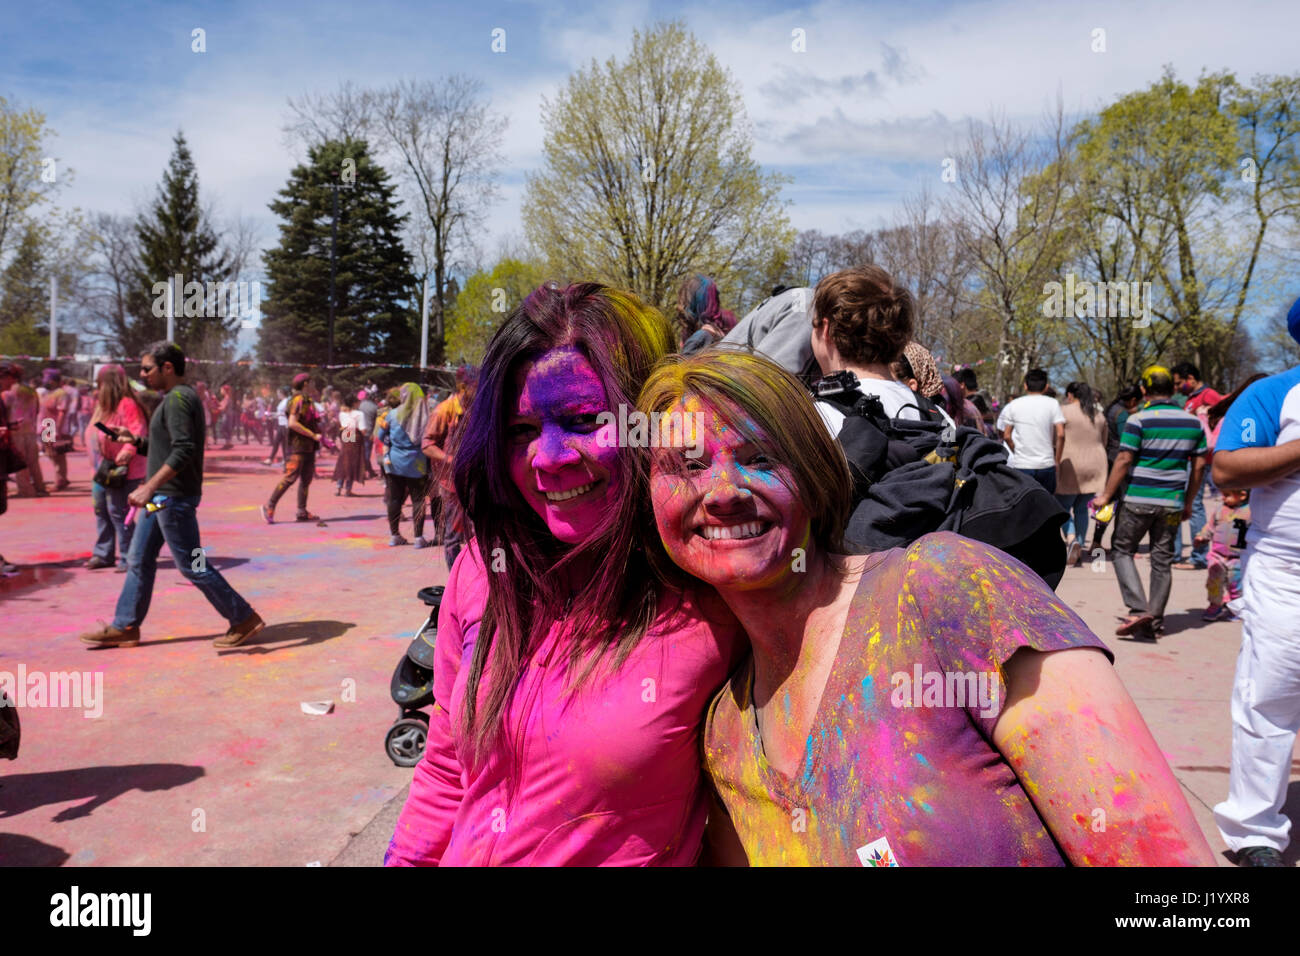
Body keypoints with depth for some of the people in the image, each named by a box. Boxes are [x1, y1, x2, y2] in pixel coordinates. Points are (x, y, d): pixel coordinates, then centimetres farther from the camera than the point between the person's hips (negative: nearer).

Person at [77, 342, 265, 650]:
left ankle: (244, 619, 3)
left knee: (192, 566, -5)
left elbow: (183, 451, -27)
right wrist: (137, 441, 9)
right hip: (163, 496, 10)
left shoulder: (177, 399, -16)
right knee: (139, 561, 13)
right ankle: (124, 627, 21)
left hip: (174, 497, -10)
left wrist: (149, 487, -30)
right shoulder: (179, 397, 16)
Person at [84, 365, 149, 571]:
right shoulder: (103, 405, 18)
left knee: (118, 512, -9)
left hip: (121, 471, -10)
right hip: (103, 469, 10)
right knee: (101, 510, 14)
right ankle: (103, 554, 24)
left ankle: (128, 557, -2)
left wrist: (127, 451, -34)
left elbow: (138, 431, -23)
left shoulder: (127, 404, -14)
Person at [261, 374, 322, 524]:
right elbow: (292, 423, -21)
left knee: (307, 478, 7)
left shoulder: (309, 401, 19)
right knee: (290, 477, -11)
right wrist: (313, 435, -20)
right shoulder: (298, 400, -11)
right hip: (298, 445, -9)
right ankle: (269, 507, -4)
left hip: (309, 447, 10)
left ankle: (302, 512, 10)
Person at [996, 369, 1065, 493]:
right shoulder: (1052, 404, 0)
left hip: (1021, 465, 0)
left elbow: (1006, 436, 3)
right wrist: (1057, 460, 2)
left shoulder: (1013, 405, 3)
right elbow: (1060, 435, -7)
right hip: (1047, 464, 0)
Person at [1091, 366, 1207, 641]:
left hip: (1139, 499, -4)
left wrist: (1106, 495, -4)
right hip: (1173, 502, 5)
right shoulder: (1193, 421, 7)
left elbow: (1124, 460, -12)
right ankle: (1154, 623, 13)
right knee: (1162, 559, 9)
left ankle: (1139, 609, -8)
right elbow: (1199, 464, 10)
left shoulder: (1139, 419, -8)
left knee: (1122, 550, 8)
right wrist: (1188, 501, 19)